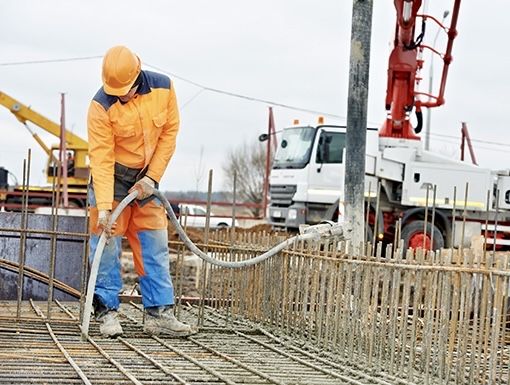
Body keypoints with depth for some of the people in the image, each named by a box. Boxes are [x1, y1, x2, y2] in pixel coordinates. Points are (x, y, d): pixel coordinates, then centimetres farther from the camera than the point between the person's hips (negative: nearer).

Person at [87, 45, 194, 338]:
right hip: (112, 176, -4)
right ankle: (107, 311, 2)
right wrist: (103, 207, -32)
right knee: (107, 242, -6)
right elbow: (101, 159, -26)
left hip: (147, 175, 4)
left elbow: (169, 133, -5)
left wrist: (152, 178, -10)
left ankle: (159, 313, 4)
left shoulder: (163, 87, -14)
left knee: (155, 243, 1)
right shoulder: (101, 106, -24)